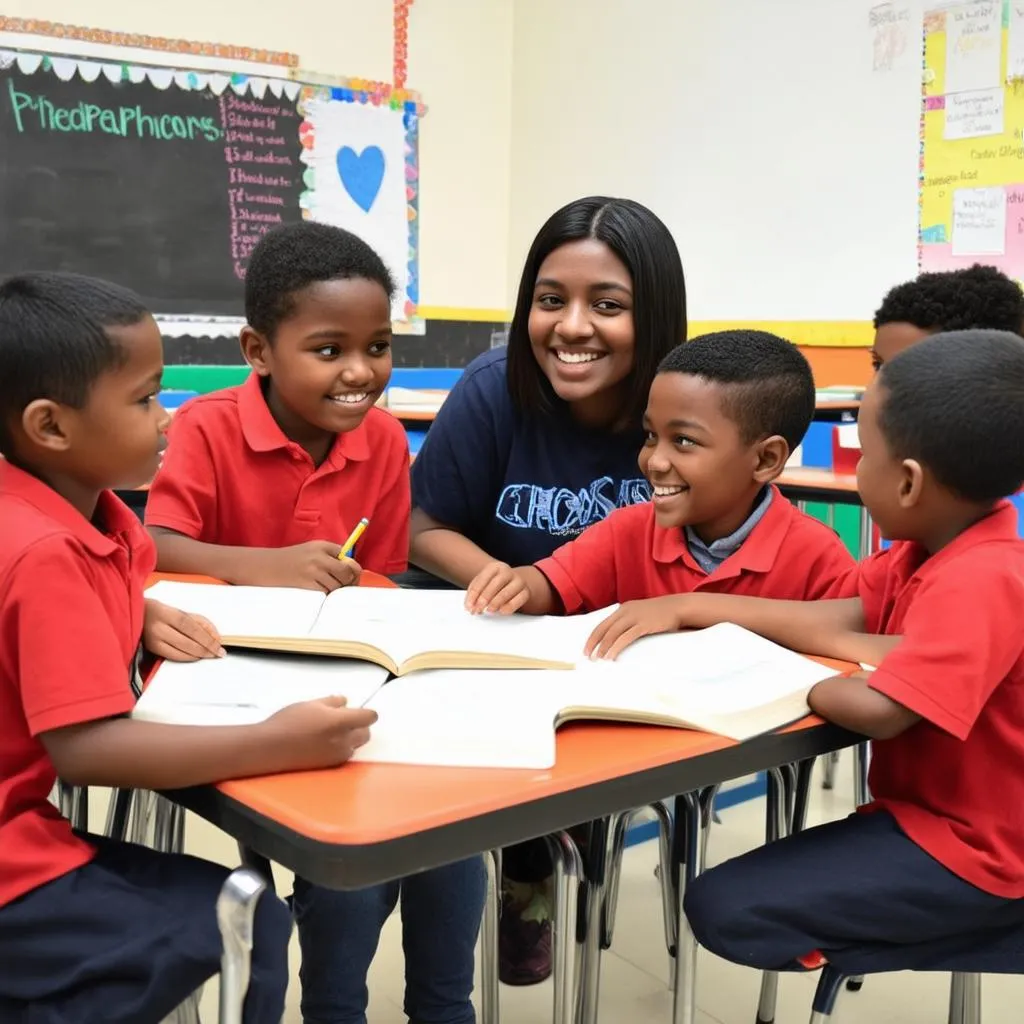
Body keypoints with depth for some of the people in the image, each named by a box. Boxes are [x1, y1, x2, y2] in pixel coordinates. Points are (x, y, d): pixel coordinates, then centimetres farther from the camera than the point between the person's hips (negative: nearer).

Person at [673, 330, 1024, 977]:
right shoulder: (935, 550, 1)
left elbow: (877, 709, -37)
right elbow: (840, 620, 0)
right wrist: (692, 607, -7)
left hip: (968, 849, -10)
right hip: (926, 813, 10)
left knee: (725, 908, -14)